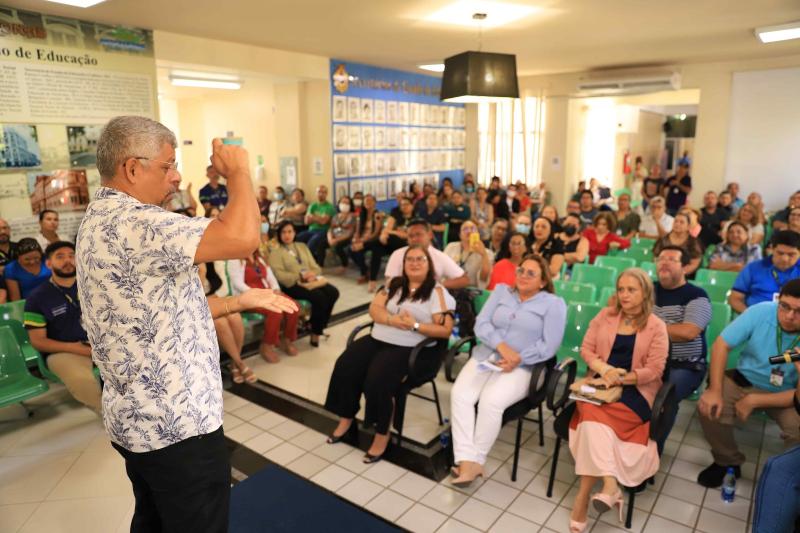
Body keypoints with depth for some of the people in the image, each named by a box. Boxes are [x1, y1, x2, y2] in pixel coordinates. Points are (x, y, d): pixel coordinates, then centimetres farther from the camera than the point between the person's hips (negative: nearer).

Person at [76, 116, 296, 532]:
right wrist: (238, 171, -16)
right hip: (176, 423, -10)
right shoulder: (127, 222, -23)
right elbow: (241, 237, -35)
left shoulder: (104, 221, 12)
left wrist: (241, 301, 9)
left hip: (141, 418, 10)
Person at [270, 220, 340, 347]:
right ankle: (315, 333, -14)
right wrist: (300, 276, -19)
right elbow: (279, 275, -9)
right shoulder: (276, 251, 5)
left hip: (311, 279, 6)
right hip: (292, 284, -6)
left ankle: (318, 328, -10)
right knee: (319, 296, -32)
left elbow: (315, 267, 16)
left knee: (333, 292, -22)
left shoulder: (302, 246, 23)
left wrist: (312, 274, -8)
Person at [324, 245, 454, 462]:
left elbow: (445, 330, -8)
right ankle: (346, 418, 6)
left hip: (411, 349, -5)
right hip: (377, 339, 6)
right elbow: (374, 309, 5)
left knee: (377, 379, -27)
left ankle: (382, 433, -6)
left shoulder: (437, 292, -1)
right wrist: (393, 320, -15)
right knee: (345, 366, -14)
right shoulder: (394, 284, 14)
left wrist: (415, 325, -19)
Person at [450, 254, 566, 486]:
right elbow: (481, 324, 4)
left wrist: (517, 360, -16)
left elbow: (549, 346, -5)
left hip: (522, 367, -4)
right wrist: (502, 346, -13)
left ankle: (476, 459, -12)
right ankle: (467, 460, -23)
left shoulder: (554, 304, 4)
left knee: (490, 401, -30)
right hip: (485, 357, 4)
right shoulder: (501, 291, 14)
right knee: (460, 395, -24)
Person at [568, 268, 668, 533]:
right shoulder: (605, 315, 11)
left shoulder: (656, 326, 1)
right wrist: (603, 367, -12)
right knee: (594, 414, -32)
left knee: (593, 415, -31)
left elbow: (654, 370, -5)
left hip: (635, 391, -3)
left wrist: (619, 379, -16)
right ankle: (609, 485, -32)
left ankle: (584, 494, -27)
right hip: (601, 383, 3)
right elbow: (586, 349, 8)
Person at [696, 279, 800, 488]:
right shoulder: (761, 312, -23)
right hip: (746, 380, 1)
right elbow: (721, 345, -18)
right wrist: (715, 390, -26)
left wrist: (754, 401, -24)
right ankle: (727, 462, 6)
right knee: (709, 408, -23)